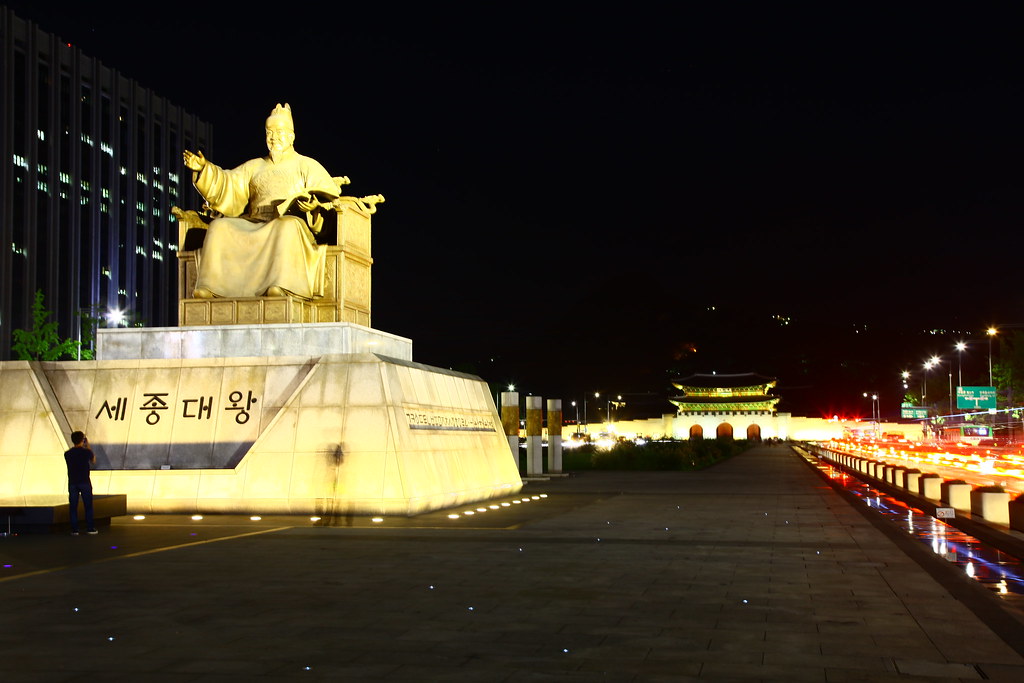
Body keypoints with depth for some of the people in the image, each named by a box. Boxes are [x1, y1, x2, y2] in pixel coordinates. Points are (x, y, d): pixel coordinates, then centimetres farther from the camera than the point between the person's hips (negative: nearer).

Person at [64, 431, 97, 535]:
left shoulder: (67, 454, -1)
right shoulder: (86, 452, -7)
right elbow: (93, 461, 12)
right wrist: (88, 447, 17)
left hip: (72, 483, 2)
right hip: (85, 482, -2)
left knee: (73, 506, 5)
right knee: (88, 506, 7)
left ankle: (74, 529, 3)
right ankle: (90, 528, 9)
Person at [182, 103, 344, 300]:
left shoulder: (307, 165, 15)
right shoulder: (254, 167, 26)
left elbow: (329, 193, 1)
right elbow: (227, 187, 15)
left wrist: (314, 202, -21)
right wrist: (204, 169, -1)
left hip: (290, 224, -4)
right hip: (253, 227, 4)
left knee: (288, 225, -39)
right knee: (219, 227, -20)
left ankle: (284, 286, -54)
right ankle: (211, 287, -32)